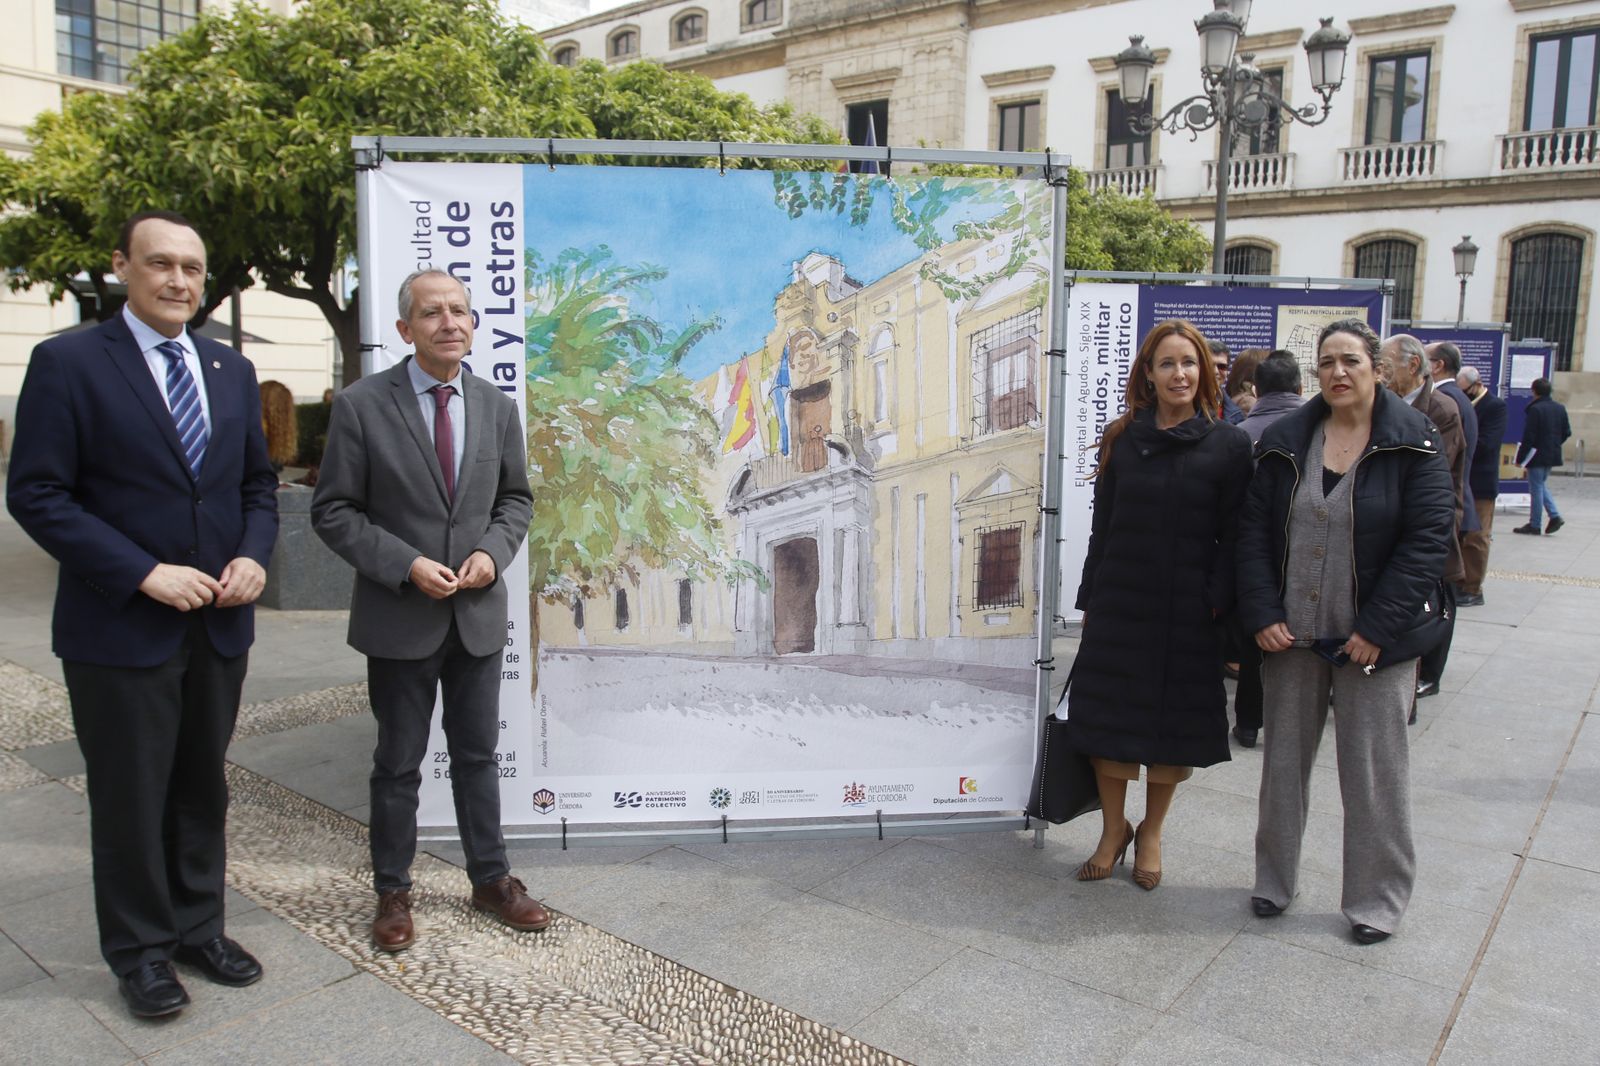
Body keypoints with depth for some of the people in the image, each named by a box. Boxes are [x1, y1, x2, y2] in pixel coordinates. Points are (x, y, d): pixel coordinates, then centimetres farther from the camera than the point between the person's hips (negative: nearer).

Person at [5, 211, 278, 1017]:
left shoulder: (233, 369, 8)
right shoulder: (68, 362, -8)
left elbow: (258, 483, 13)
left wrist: (252, 556, -6)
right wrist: (145, 573, -19)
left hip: (220, 624, 5)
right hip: (121, 628, -5)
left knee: (203, 787, 17)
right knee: (130, 797, 9)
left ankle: (198, 928, 33)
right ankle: (139, 950, 28)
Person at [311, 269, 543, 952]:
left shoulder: (497, 408, 4)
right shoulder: (361, 406, -9)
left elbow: (515, 498, 12)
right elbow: (334, 511, -7)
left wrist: (493, 552, -7)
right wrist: (405, 565, -18)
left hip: (479, 615, 3)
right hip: (399, 618, -3)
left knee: (478, 754, 15)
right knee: (399, 762, 10)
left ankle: (490, 878, 30)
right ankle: (392, 892, 28)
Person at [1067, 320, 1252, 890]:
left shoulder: (1228, 446, -2)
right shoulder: (1121, 439, 4)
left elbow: (1233, 535, -3)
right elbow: (1102, 526, 7)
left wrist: (1218, 601, -12)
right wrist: (1090, 600, 6)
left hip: (1187, 611, -2)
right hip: (1119, 603, 2)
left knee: (1174, 721, 9)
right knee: (1108, 716, 6)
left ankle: (1151, 832, 29)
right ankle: (1113, 829, 25)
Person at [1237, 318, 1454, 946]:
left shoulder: (1414, 443, -5)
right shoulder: (1285, 440, 3)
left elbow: (1428, 540, -10)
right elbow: (1254, 530, 2)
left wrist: (1376, 629, -15)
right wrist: (1262, 615, -8)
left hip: (1373, 641, -3)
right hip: (1290, 635, 3)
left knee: (1373, 771, 7)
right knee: (1283, 761, 14)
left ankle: (1377, 899, 25)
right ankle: (1274, 878, 31)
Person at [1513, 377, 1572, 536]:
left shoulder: (1535, 409, -17)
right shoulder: (1560, 408, 6)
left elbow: (1528, 437, -18)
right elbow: (1567, 432, 11)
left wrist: (1520, 458, -12)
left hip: (1537, 456, -7)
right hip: (1553, 456, 7)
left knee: (1536, 489, 0)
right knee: (1542, 485, 22)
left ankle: (1534, 525, 5)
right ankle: (1555, 516, 10)